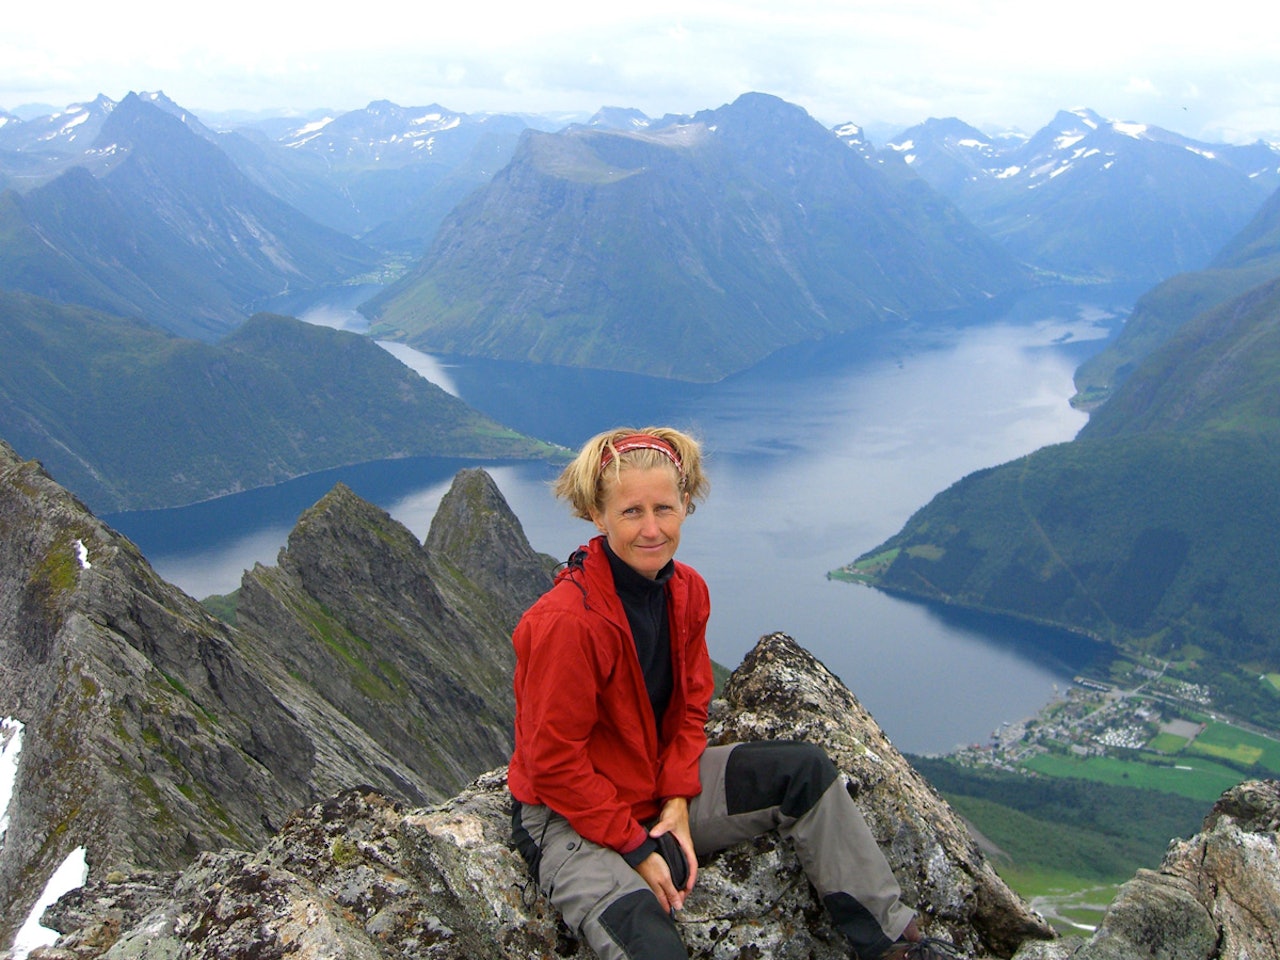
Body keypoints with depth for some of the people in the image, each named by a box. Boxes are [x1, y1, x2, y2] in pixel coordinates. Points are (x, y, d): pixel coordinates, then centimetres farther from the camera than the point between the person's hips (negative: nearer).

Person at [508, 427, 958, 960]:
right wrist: (635, 847, -19)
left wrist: (678, 803, -7)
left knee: (806, 773, -1)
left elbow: (691, 706, 7)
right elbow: (554, 761, -21)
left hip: (660, 785, 8)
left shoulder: (687, 591, -4)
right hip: (570, 817, -7)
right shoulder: (566, 620, -28)